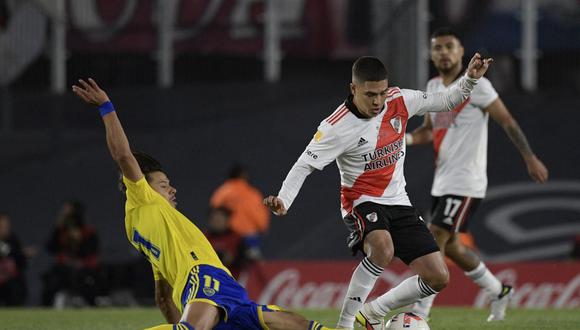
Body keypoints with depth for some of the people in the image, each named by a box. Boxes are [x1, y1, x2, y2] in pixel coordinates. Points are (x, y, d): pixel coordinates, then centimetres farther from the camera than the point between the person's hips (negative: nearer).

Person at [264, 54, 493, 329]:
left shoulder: (399, 101, -6)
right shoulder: (337, 127, -20)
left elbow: (446, 102, 7)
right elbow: (304, 166, -19)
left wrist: (470, 79, -9)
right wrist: (283, 201, -34)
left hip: (398, 203, 6)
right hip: (362, 203, -6)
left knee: (438, 277, -3)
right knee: (382, 248, -39)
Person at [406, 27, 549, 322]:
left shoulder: (476, 85, -10)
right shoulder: (433, 87, 12)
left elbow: (507, 121, -7)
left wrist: (530, 158, -8)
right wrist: (405, 139, 0)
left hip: (465, 183, -8)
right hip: (442, 183, 8)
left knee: (434, 242, -15)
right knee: (450, 246, 15)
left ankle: (418, 315, -14)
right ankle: (499, 292, 35)